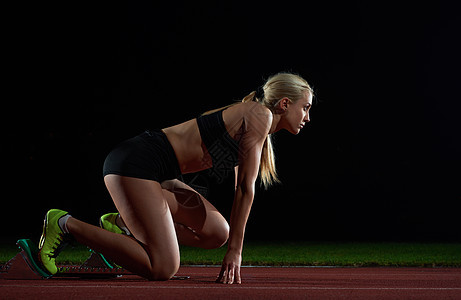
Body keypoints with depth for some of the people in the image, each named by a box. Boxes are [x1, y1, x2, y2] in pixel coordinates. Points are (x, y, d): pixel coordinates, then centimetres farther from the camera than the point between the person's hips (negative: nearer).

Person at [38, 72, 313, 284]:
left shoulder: (249, 120, 20)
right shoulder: (260, 115, -9)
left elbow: (242, 189, 21)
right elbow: (246, 188, -11)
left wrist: (233, 247, 19)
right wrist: (235, 251, -9)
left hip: (153, 173, 10)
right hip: (137, 163, -10)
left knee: (218, 233, 9)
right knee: (162, 269, -16)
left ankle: (125, 226, 11)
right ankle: (67, 225, -8)